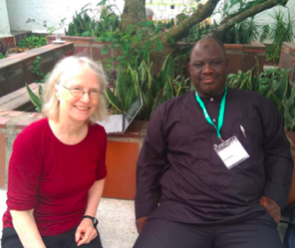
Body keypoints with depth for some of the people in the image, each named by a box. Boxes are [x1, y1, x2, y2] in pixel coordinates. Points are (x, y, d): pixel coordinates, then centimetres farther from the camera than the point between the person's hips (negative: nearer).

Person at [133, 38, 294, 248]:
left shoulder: (257, 105, 13)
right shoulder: (168, 112, 12)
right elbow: (150, 165, 14)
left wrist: (275, 195, 3)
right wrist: (144, 211, 6)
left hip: (248, 218, 1)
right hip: (179, 215, 0)